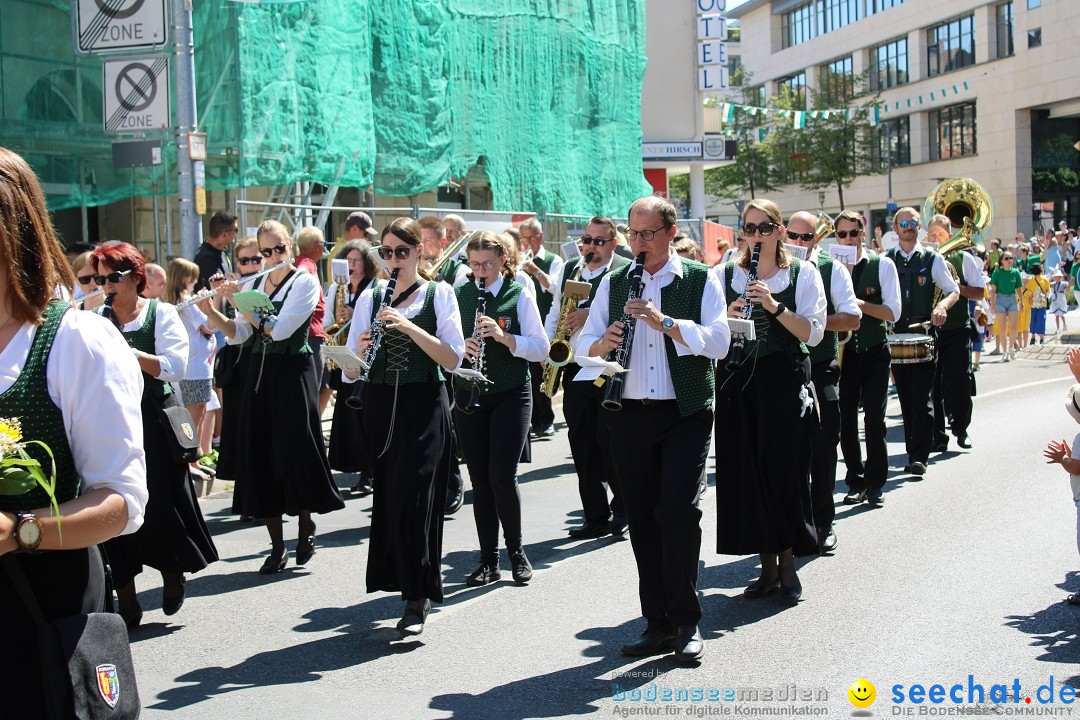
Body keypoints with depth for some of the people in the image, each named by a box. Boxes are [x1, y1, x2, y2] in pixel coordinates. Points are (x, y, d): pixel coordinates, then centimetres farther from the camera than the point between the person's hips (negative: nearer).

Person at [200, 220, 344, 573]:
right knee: (261, 456, 4)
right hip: (260, 373, 6)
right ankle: (277, 546, 11)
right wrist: (211, 311, -7)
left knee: (294, 453, -6)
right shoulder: (254, 284, 11)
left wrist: (239, 302, -13)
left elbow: (279, 329, -17)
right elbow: (237, 334, 8)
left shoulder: (305, 282, -7)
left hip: (293, 374, -5)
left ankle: (306, 525, 20)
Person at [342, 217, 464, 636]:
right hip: (380, 408, 4)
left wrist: (409, 327, -18)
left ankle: (416, 599, -3)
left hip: (424, 408, -4)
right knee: (388, 495, 6)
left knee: (413, 496, -11)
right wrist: (361, 348, -14)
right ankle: (419, 582, 23)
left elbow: (454, 359, -8)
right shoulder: (370, 297, 10)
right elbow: (350, 370, 8)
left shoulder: (438, 294, 2)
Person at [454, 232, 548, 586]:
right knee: (479, 479, 5)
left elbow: (541, 349, -7)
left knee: (502, 475, -10)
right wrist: (460, 347, -15)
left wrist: (503, 336, -23)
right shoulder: (459, 295, 6)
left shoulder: (519, 295, -3)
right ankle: (488, 560, 15)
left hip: (511, 395, -3)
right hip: (468, 395, 3)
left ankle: (516, 550, 12)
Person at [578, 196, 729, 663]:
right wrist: (605, 342, -14)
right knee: (642, 520, 6)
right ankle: (659, 624, 17)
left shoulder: (701, 280, 1)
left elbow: (718, 342, -11)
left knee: (677, 511, -13)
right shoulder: (613, 283, 11)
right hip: (629, 415, 4)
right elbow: (583, 347, 8)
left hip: (685, 414, -4)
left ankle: (686, 623, 3)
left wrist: (666, 322, -23)